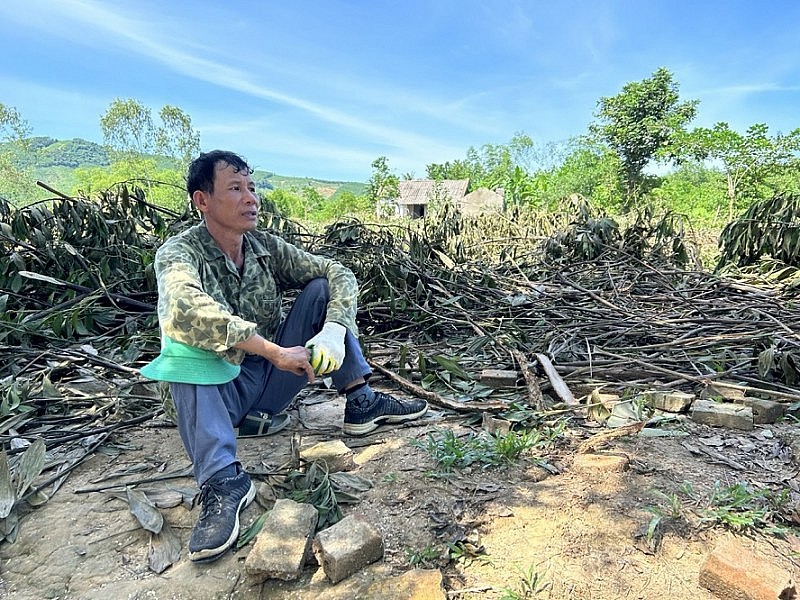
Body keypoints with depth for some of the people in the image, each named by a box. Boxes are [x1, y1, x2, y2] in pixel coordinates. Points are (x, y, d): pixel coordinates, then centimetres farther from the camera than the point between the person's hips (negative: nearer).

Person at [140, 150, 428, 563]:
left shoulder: (267, 247, -2)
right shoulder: (179, 252, -15)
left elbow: (339, 274, -7)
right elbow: (183, 307, -38)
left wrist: (334, 330, -26)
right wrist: (273, 350, -42)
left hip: (272, 377, 4)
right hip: (218, 388, -4)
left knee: (320, 289, -8)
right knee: (185, 339, -33)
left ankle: (361, 403, -8)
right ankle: (223, 480, -35)